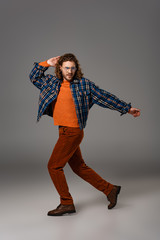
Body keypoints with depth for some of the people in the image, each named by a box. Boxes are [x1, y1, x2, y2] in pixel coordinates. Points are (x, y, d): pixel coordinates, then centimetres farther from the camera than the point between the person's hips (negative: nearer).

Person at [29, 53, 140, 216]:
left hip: (73, 131, -7)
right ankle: (109, 189, 26)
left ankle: (66, 203, 7)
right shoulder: (53, 82, 10)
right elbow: (34, 77, 21)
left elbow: (104, 97, -1)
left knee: (54, 166, -6)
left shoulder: (83, 84, -6)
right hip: (64, 131, 7)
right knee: (79, 167, 14)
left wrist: (127, 108, 3)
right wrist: (47, 63, 8)